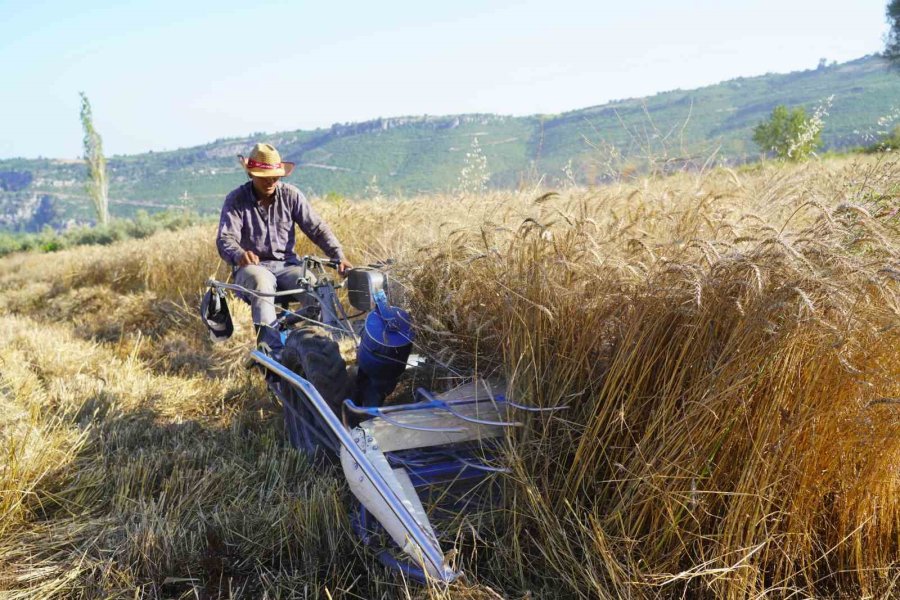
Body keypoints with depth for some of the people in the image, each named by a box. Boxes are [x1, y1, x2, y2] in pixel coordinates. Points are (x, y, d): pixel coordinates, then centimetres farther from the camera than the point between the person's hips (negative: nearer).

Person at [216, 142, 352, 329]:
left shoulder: (291, 195, 3)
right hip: (252, 266, -2)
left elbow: (317, 228, 1)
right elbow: (225, 239, -12)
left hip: (286, 265, 2)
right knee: (261, 280, -37)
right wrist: (239, 255, -37)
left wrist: (339, 257, -13)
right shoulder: (236, 200, -2)